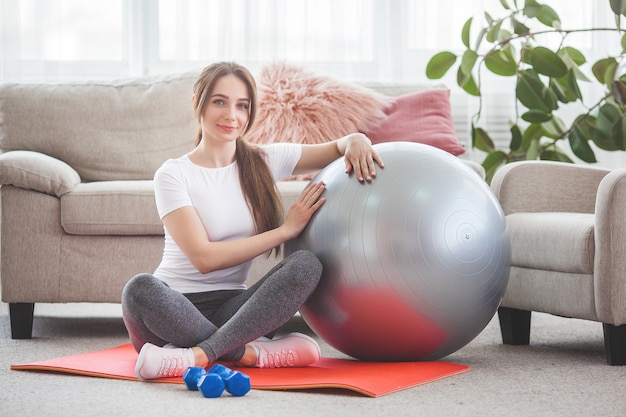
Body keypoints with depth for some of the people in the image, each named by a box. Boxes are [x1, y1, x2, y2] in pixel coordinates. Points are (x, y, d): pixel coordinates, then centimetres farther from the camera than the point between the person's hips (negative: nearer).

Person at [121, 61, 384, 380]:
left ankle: (198, 355, -34)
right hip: (177, 306, -3)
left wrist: (356, 141, -8)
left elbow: (340, 147, 19)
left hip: (231, 307, 4)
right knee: (140, 289, -37)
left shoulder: (265, 161, 11)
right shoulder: (173, 174, -2)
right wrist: (285, 230, -10)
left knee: (306, 265, -25)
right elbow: (204, 258, -12)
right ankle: (248, 353, -25)